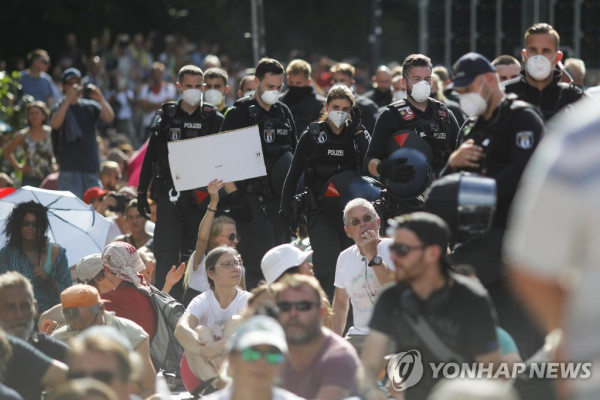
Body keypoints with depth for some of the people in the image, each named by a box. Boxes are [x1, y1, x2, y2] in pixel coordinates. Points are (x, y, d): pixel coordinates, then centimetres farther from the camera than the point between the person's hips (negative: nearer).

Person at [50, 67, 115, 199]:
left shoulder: (90, 106, 12)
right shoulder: (60, 108, 3)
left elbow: (109, 117, -2)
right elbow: (55, 124, -18)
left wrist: (100, 99, -16)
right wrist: (68, 99, -22)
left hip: (91, 167, 4)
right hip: (69, 169, -4)